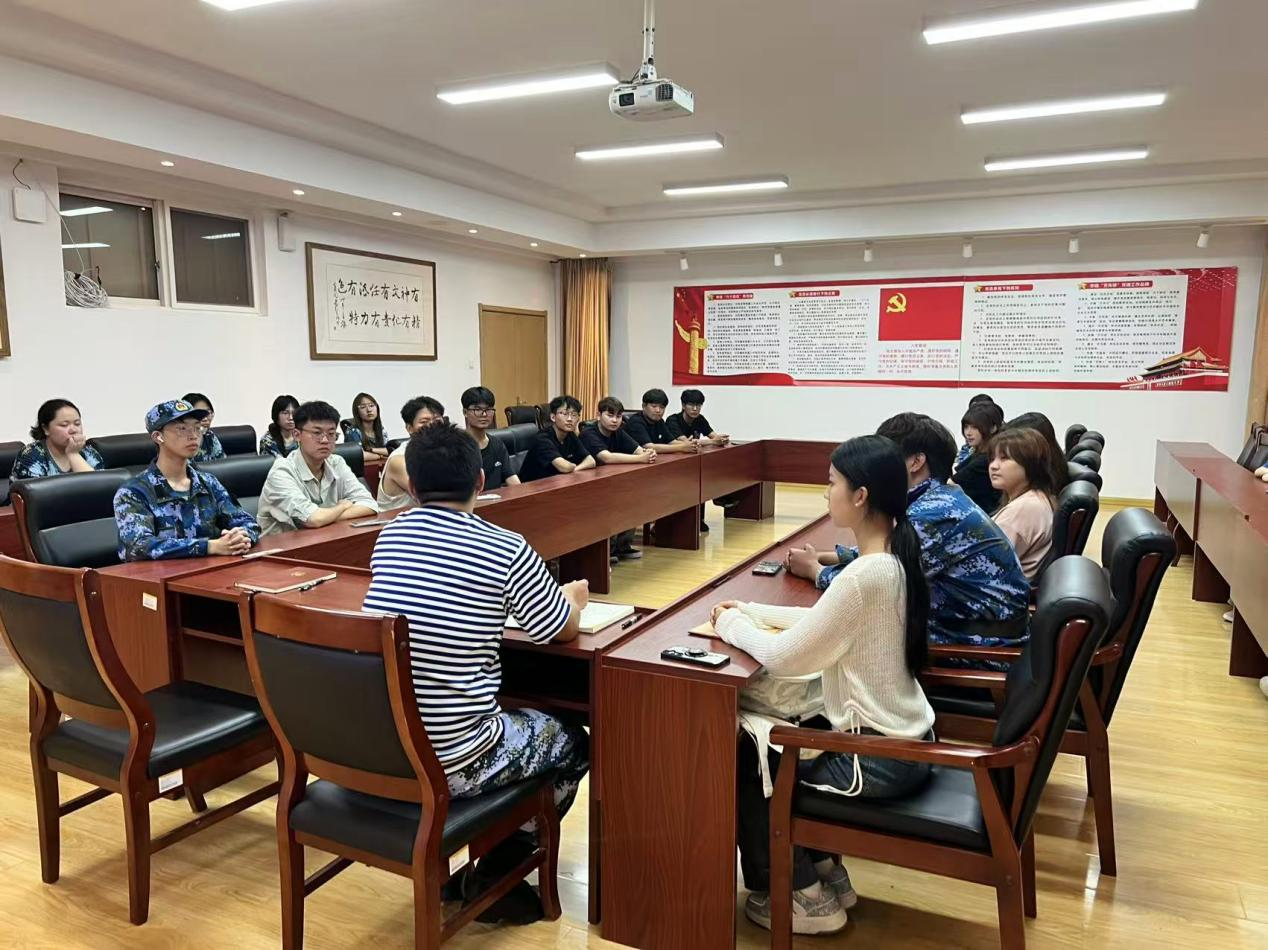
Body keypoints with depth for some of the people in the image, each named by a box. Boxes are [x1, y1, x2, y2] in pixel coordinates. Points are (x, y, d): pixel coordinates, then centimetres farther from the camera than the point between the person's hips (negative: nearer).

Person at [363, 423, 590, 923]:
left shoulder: (389, 538, 2)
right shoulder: (505, 550, -14)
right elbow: (565, 629, 0)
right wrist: (574, 596, 24)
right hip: (450, 762, -6)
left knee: (517, 717, 32)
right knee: (573, 743, 21)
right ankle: (496, 876, 24)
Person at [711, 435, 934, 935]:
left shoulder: (864, 575, -29)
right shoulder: (895, 556, 0)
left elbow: (783, 657, -23)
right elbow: (826, 622, 13)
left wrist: (732, 624, -6)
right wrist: (754, 611, 7)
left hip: (879, 757, -9)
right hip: (904, 737, 9)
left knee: (744, 760, 9)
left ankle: (804, 896, 22)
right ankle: (823, 869, 32)